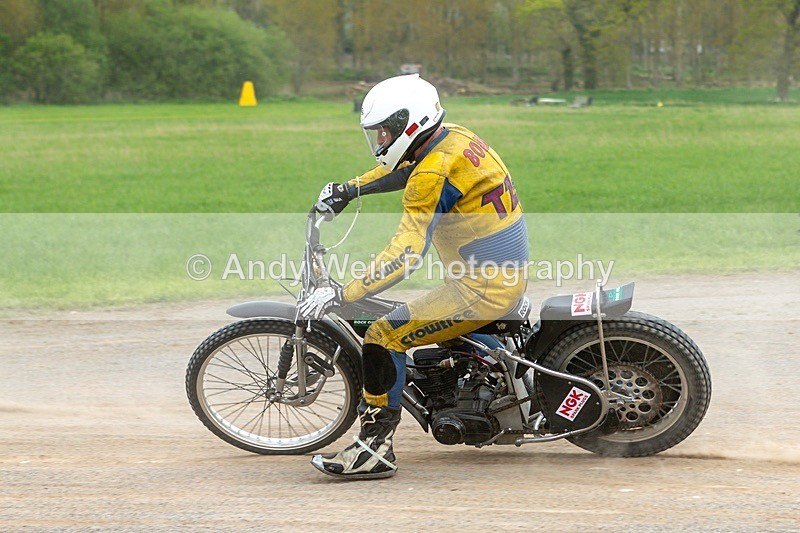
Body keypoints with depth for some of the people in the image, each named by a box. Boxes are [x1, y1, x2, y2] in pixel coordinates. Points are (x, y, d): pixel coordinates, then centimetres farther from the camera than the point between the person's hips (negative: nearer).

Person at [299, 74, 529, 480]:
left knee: (385, 337, -14)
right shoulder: (451, 138, 7)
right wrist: (350, 189, 21)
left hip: (484, 287, -10)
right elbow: (401, 170, 30)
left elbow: (405, 254, -29)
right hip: (509, 274, 10)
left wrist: (342, 294, -31)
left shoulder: (435, 172, -22)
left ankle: (375, 449, -14)